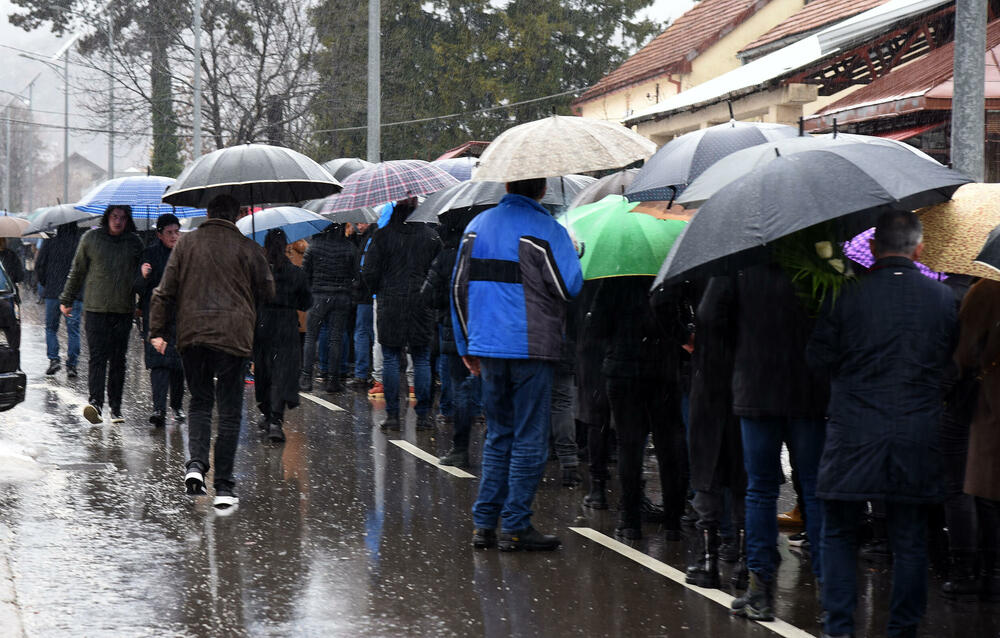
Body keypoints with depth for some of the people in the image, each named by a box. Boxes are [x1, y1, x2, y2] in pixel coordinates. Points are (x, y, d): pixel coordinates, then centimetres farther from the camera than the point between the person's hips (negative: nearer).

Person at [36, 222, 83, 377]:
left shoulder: (50, 241, -2)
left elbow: (39, 265, 0)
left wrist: (44, 283, 14)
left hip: (53, 291, 0)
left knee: (51, 327, 14)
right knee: (73, 330, 5)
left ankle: (54, 359, -1)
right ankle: (71, 365, 1)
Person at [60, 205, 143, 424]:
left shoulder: (134, 242, 8)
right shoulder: (91, 238, 4)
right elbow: (77, 271, 12)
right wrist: (67, 299, 15)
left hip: (124, 310, 2)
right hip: (96, 308, -2)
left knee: (118, 360, 3)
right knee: (97, 356, -12)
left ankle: (115, 406, 9)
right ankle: (95, 402, -21)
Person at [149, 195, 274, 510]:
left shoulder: (186, 243, 5)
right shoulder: (248, 248, -1)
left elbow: (165, 291, 4)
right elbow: (267, 292, 5)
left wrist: (158, 331, 9)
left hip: (192, 333, 2)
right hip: (232, 334, -2)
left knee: (199, 401, 18)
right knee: (229, 409, 4)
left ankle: (196, 462, -5)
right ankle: (224, 486, 2)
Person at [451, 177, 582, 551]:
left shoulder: (477, 226, 9)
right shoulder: (546, 230, -10)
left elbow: (458, 287, 13)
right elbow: (570, 287, -11)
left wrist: (467, 346, 19)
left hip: (488, 349, 6)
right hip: (531, 349, -6)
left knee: (498, 435, 16)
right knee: (529, 440, 1)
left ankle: (484, 523, 13)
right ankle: (515, 527, 2)